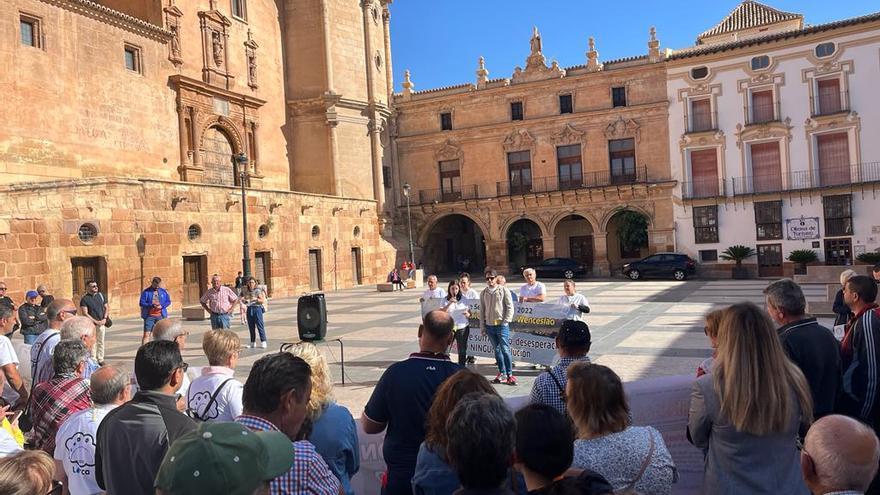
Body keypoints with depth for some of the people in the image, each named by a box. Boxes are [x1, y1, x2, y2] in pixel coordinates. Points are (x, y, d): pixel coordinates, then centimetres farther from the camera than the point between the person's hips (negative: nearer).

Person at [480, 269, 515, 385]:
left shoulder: (504, 291, -3)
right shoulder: (483, 293, 10)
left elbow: (510, 307, -3)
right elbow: (482, 311, 13)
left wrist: (506, 321, -11)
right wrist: (482, 327, 9)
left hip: (501, 325, -4)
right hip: (489, 326, 4)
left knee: (505, 349, -6)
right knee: (497, 350, 10)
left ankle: (509, 374, 0)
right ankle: (502, 373, 18)